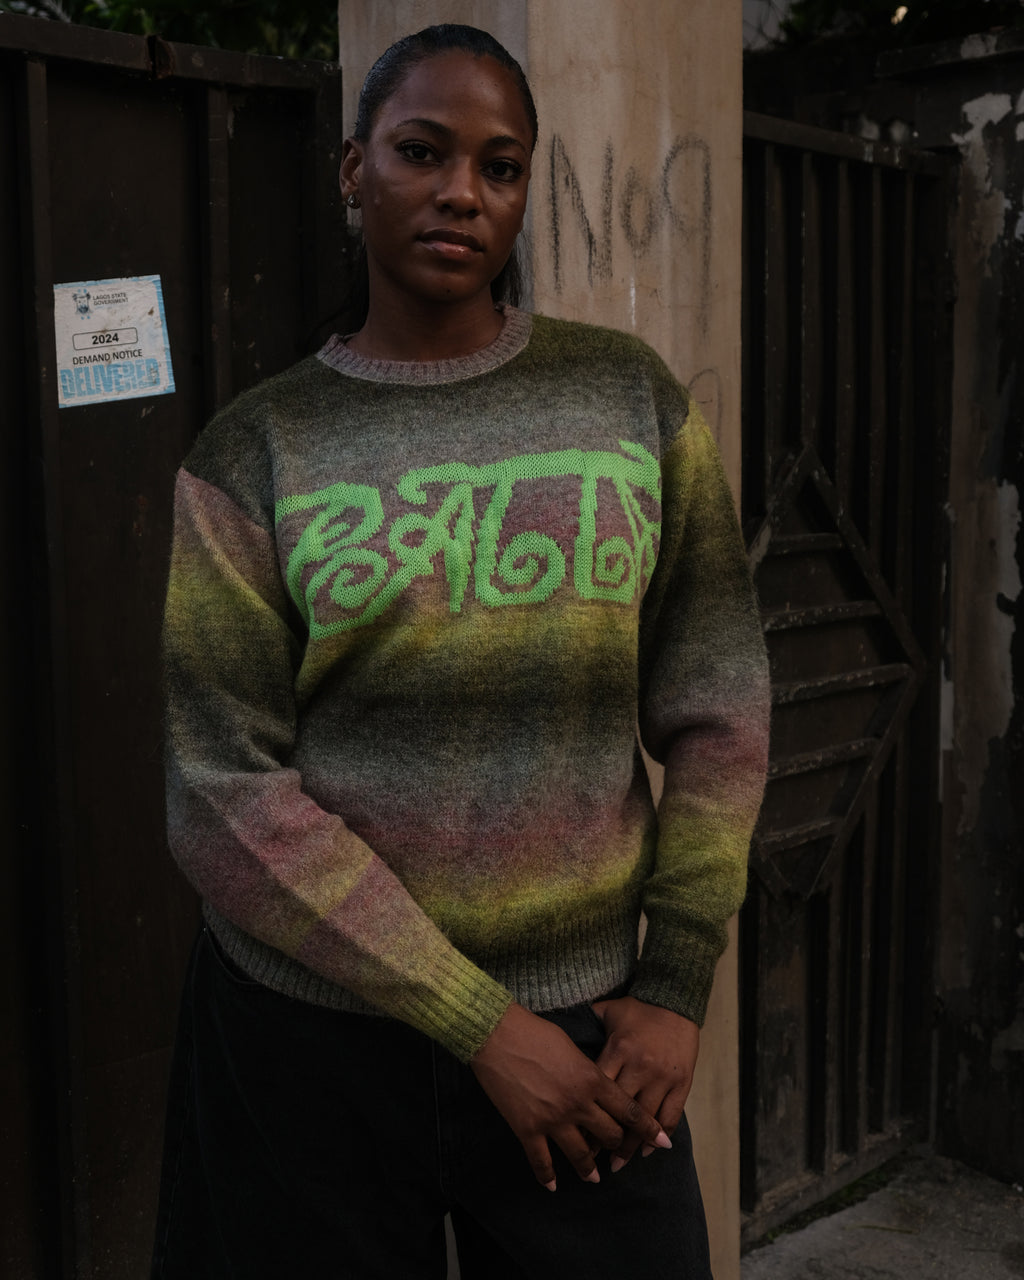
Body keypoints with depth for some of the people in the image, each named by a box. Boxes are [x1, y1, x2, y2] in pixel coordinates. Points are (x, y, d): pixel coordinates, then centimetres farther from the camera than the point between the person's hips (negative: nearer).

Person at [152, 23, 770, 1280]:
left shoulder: (632, 397, 1)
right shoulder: (255, 451, -4)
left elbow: (716, 708, 2)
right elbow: (227, 796, -9)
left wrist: (677, 986, -2)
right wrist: (480, 1024, -12)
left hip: (588, 1027, 2)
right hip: (313, 1037, -1)